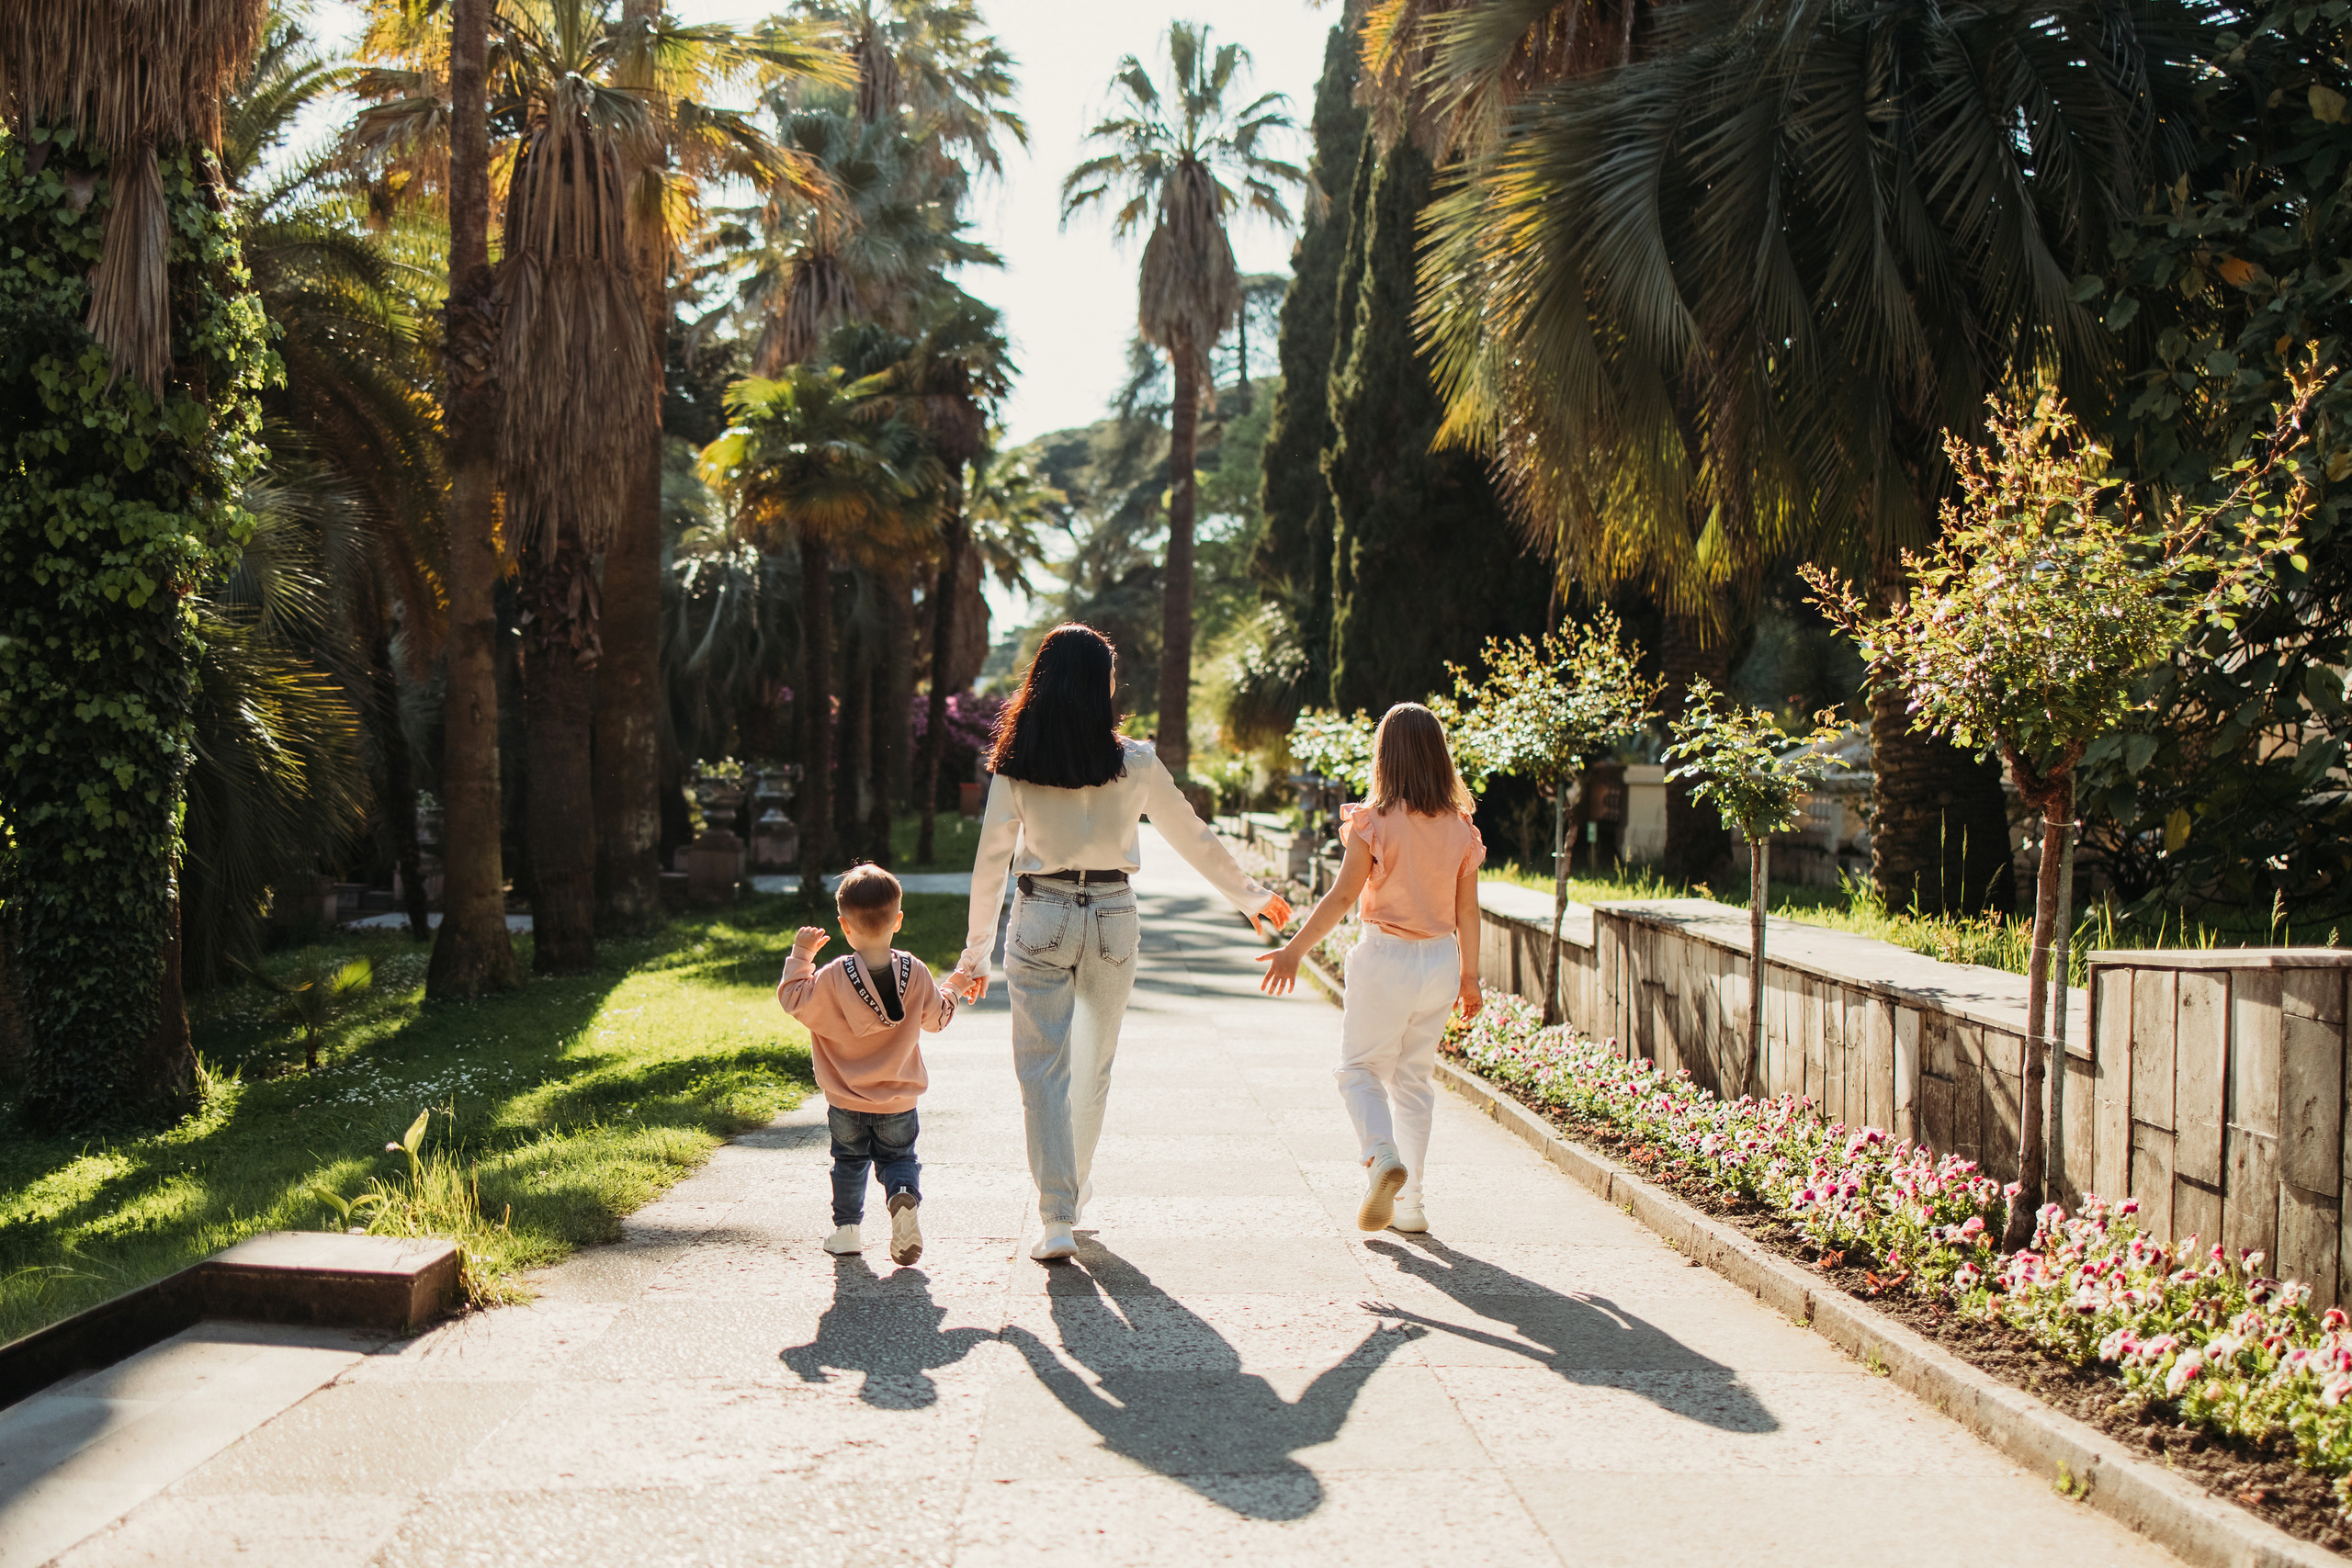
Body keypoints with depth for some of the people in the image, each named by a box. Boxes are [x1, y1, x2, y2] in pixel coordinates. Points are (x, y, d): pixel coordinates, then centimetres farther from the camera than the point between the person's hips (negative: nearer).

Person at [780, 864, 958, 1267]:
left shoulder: (832, 978, -19)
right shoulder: (915, 974, -11)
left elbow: (794, 1001, -5)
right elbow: (936, 1018, 3)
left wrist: (800, 955, 1)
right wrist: (954, 990, 22)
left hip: (845, 1101, -1)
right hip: (899, 1102, 1)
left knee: (849, 1160, 19)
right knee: (898, 1156, 15)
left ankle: (847, 1228, 20)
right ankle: (905, 1195, -14)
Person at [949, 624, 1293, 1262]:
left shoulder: (1015, 766, -4)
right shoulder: (1133, 762, -3)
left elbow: (991, 861, -1)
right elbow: (1195, 838, 6)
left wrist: (976, 952, 7)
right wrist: (1250, 895, 21)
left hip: (1041, 920, -1)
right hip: (1113, 920, 1)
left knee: (1043, 1071, 2)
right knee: (1094, 1067, 18)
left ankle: (1057, 1220, -7)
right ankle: (1071, 1199, 32)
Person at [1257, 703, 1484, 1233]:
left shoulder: (1375, 823, -11)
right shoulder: (1460, 828, 1)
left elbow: (1341, 896, -13)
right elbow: (1467, 913, 6)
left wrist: (1295, 950, -7)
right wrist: (1469, 974, 17)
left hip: (1386, 957, -4)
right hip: (1441, 962, 4)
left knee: (1359, 1069, 11)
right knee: (1414, 1078, 15)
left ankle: (1383, 1155, -15)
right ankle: (1409, 1202, 16)